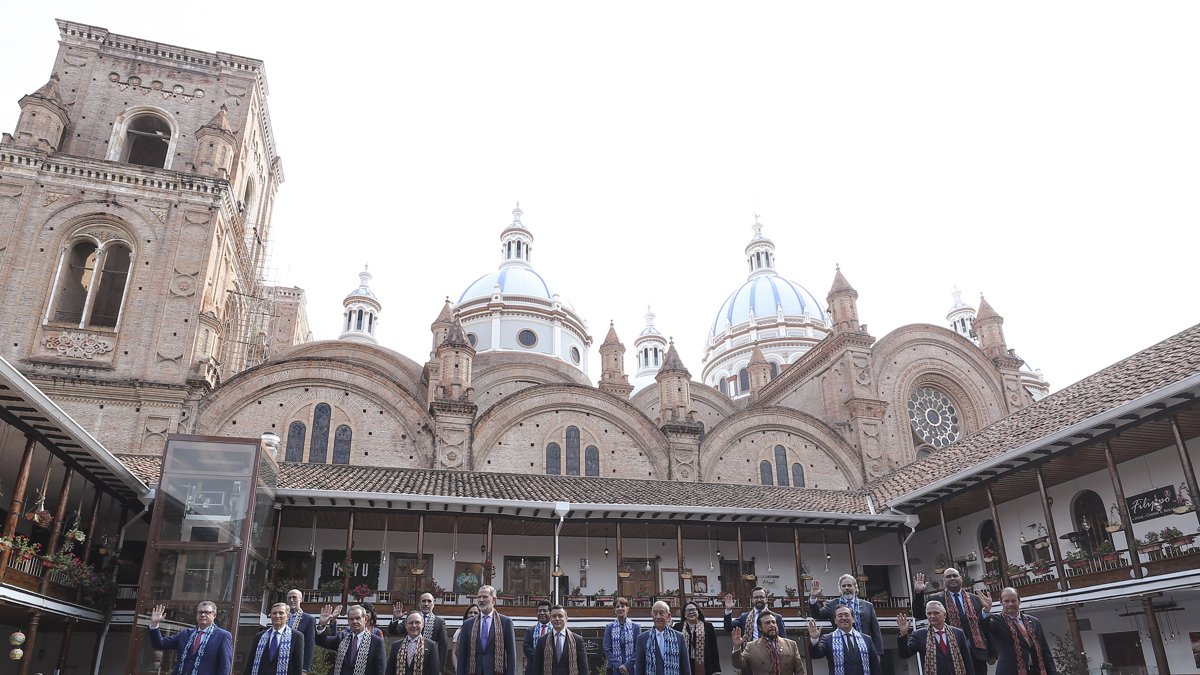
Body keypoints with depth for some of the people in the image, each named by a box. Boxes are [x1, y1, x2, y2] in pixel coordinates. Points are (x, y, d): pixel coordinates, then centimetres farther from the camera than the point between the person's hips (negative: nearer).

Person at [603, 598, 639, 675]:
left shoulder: (636, 627, 4)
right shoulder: (609, 628, 7)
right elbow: (607, 650, 2)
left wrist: (627, 666, -12)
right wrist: (618, 666, -10)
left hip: (631, 669, -1)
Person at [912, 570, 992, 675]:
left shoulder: (975, 599, 12)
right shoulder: (935, 599, 4)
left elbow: (985, 625, 11)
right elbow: (918, 614, -6)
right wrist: (918, 593, -16)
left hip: (977, 652, 2)